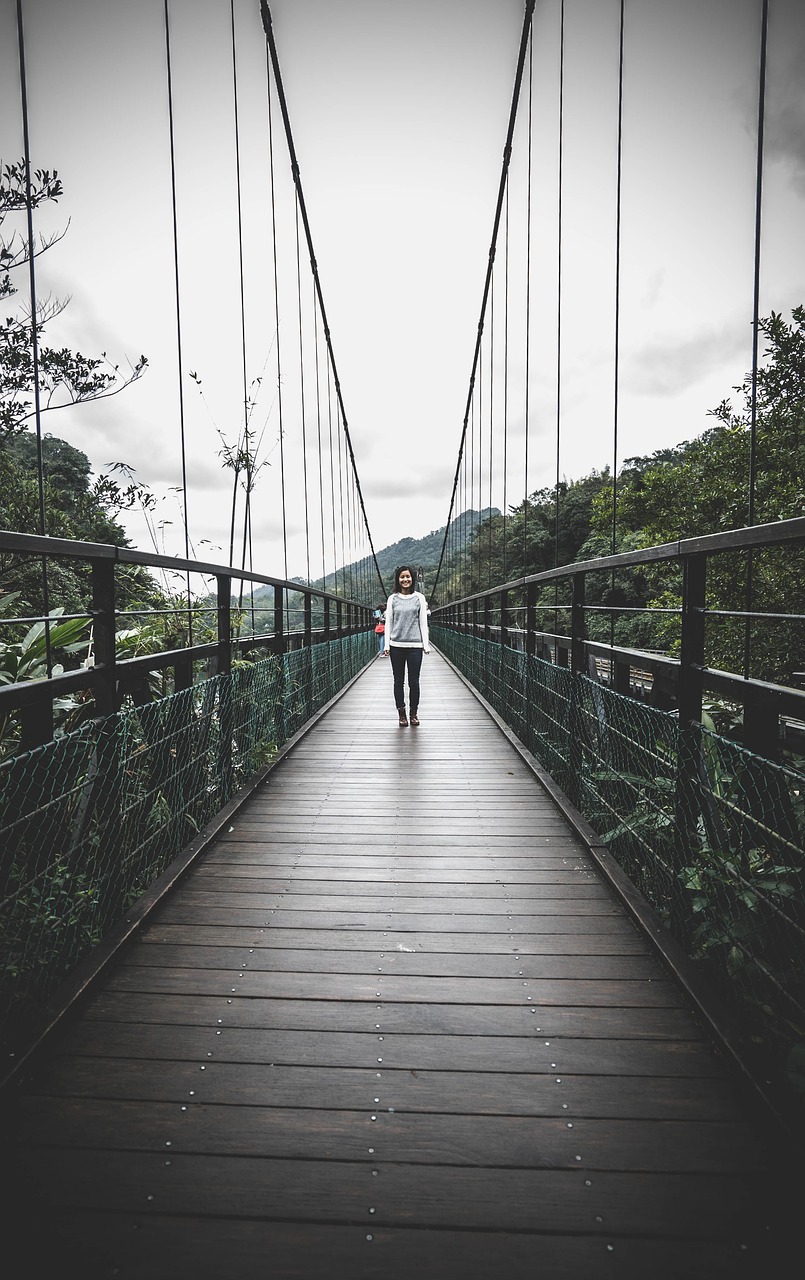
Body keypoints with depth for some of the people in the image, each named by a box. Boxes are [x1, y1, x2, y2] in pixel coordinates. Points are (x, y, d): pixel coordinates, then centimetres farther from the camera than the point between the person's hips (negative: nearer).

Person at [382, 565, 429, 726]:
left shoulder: (419, 597, 5)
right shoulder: (393, 598, 6)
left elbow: (423, 622, 5)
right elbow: (388, 622, 7)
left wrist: (426, 644, 0)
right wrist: (387, 645, 0)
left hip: (414, 645, -1)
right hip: (396, 646, 1)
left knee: (414, 681, 2)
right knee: (399, 681, 5)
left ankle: (414, 713, 16)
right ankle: (401, 714, 14)